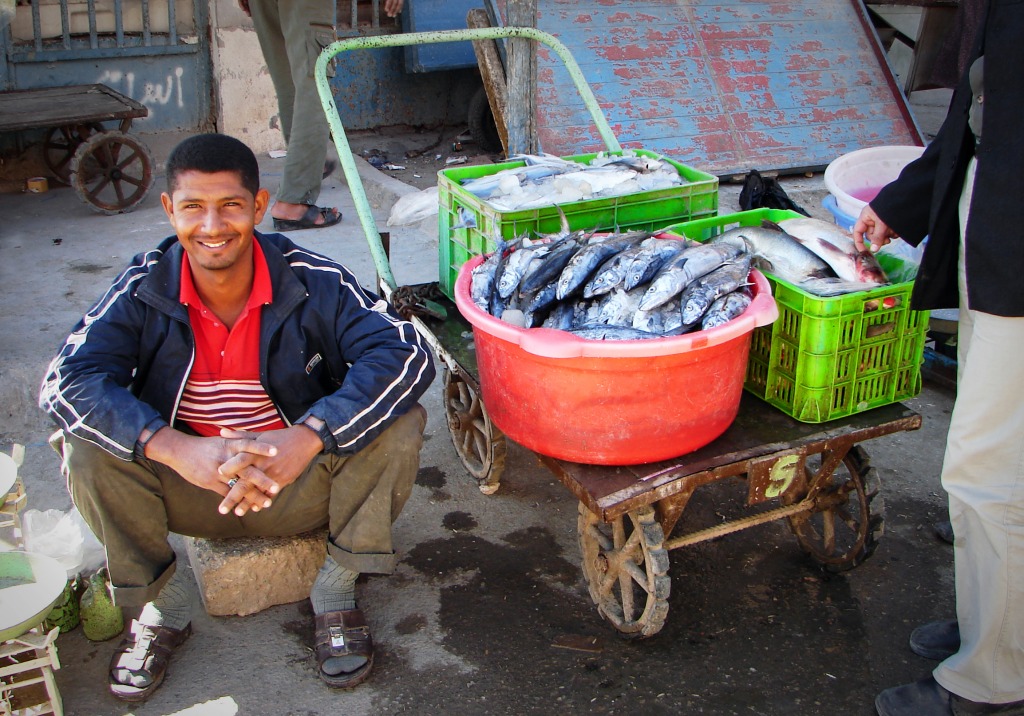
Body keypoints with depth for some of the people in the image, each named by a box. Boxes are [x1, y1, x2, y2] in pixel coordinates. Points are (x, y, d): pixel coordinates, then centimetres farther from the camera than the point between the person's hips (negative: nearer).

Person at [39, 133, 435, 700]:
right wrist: (177, 448, -39)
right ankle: (162, 606, 0)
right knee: (86, 445, -23)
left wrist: (307, 438, -41)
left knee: (398, 424, -26)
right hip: (188, 490, 1)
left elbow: (407, 354, -28)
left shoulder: (313, 281, -16)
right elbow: (65, 381, -22)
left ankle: (335, 591, -3)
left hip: (303, 482, -1)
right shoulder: (144, 289, -11)